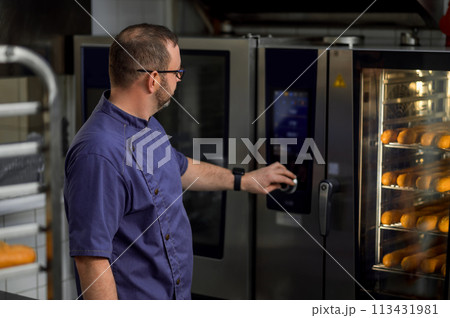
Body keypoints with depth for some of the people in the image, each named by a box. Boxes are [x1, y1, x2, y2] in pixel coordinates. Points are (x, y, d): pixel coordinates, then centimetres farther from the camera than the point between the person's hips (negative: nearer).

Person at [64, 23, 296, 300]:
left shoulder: (149, 127, 5)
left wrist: (244, 181, 32)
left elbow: (178, 168, 26)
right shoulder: (98, 154, -28)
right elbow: (91, 259, -29)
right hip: (132, 296, -10)